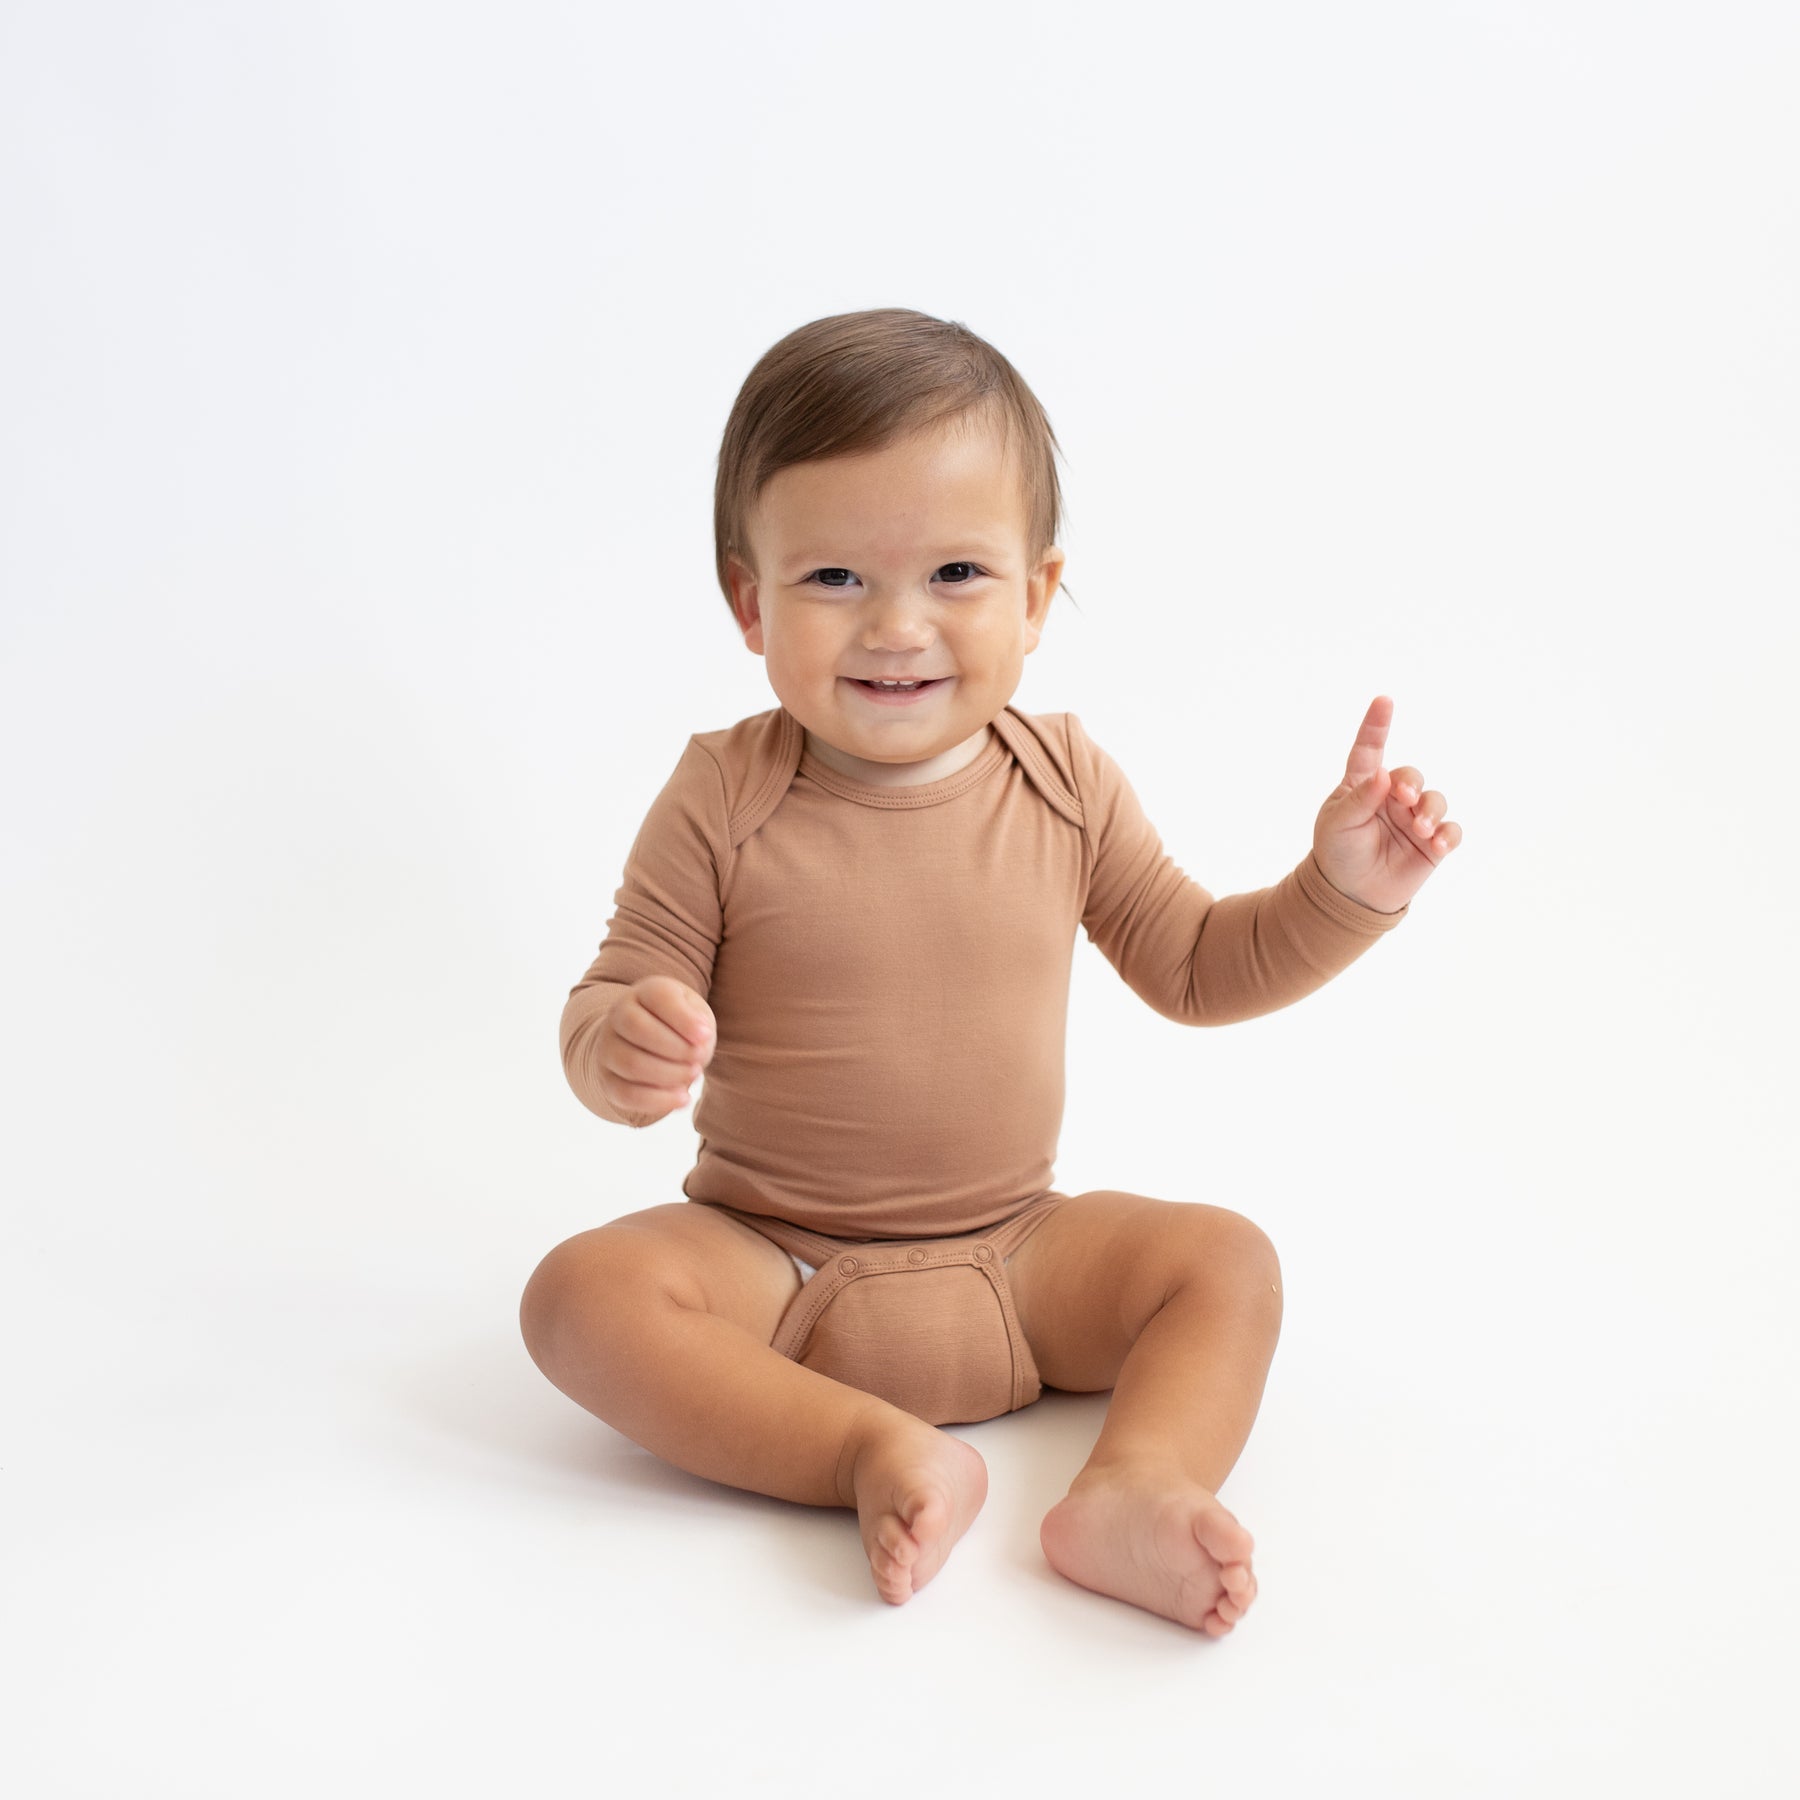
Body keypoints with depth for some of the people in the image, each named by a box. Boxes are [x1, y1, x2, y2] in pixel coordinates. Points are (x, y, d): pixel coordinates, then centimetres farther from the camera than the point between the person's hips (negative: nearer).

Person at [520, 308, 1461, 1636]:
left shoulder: (1067, 785, -3)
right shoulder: (724, 801, -11)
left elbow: (1199, 968, 8)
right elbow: (615, 999, -8)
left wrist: (1341, 889, -8)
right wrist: (616, 1052, -34)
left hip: (1018, 1260, 2)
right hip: (770, 1264, -2)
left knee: (1225, 1258, -15)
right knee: (583, 1292, -26)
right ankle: (882, 1454, -31)